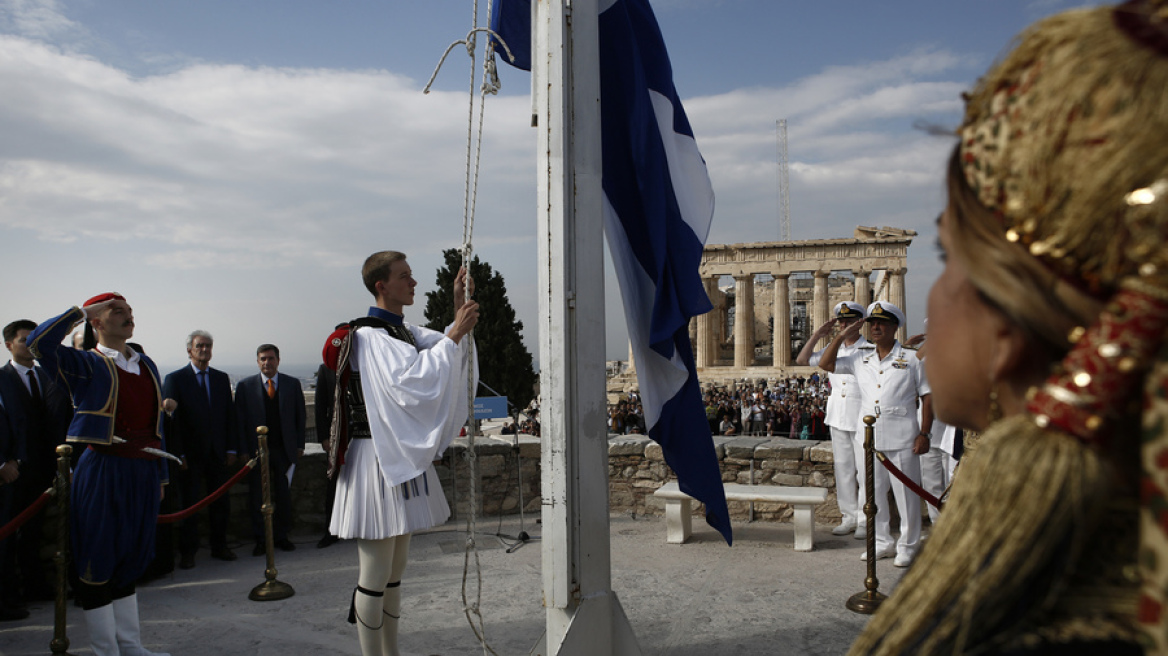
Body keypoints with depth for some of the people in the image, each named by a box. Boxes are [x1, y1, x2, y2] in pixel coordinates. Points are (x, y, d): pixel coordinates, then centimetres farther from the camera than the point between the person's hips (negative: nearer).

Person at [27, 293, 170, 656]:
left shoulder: (147, 366, 14)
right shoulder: (86, 364, -4)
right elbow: (38, 342, -24)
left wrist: (160, 476, 17)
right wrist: (82, 310, -15)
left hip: (143, 472, 6)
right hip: (103, 472, -6)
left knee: (130, 558, 16)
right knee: (98, 561, 4)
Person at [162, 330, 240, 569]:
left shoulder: (222, 378, 10)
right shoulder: (174, 379, -2)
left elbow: (230, 415, 10)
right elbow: (171, 419, -5)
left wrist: (231, 449, 3)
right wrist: (178, 454, -10)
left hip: (218, 452, 4)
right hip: (190, 455, -3)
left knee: (222, 503, 8)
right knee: (189, 504, 4)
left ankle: (219, 547, 21)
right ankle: (187, 552, 15)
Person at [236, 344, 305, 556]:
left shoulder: (292, 384, 5)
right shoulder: (245, 386, 3)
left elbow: (300, 417, 7)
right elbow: (240, 420, 2)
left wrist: (299, 445, 1)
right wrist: (244, 450, -5)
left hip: (284, 450, 1)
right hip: (257, 450, 0)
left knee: (284, 496, 6)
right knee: (257, 497, 5)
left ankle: (282, 536, 19)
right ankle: (260, 540, 16)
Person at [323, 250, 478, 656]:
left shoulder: (404, 331, 13)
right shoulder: (370, 336, -16)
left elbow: (451, 352, 7)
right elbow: (411, 379, -29)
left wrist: (459, 313, -7)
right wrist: (456, 333, -26)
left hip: (402, 459, 10)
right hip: (378, 460, -10)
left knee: (395, 569, 17)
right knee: (376, 574, -1)